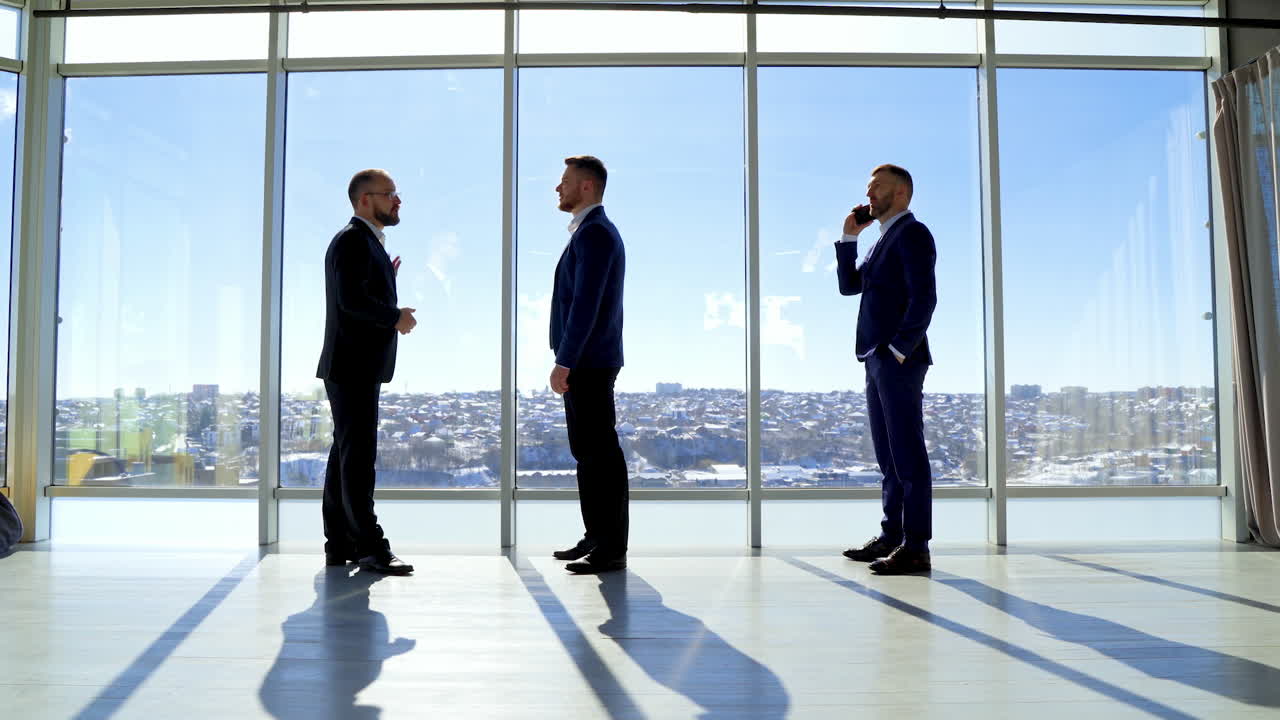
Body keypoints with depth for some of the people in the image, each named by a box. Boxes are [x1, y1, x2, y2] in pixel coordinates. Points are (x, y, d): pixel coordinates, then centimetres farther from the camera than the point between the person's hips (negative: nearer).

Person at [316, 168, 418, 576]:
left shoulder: (368, 243, 20)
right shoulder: (352, 240, -11)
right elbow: (352, 300, -24)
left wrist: (388, 280, 6)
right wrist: (396, 318, -13)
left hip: (360, 368, 10)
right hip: (352, 367, -10)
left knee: (347, 456, 12)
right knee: (358, 457, -8)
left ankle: (339, 545, 19)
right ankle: (369, 547, -5)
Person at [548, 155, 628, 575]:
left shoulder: (594, 233, -13)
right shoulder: (593, 232, 20)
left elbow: (585, 304, -21)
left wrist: (563, 363, -22)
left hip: (588, 363, -11)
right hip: (586, 363, 11)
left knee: (602, 454, -6)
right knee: (587, 452, 13)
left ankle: (612, 550, -1)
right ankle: (597, 539, 22)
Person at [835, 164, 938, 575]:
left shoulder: (912, 233, -7)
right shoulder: (884, 240, 22)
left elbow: (924, 297, -17)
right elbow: (849, 285, 20)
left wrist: (899, 348, -18)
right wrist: (849, 237, 14)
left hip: (900, 360, -10)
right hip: (878, 359, 10)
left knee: (907, 453, -8)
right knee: (888, 454, 12)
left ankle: (916, 548, -4)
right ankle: (891, 538, 19)